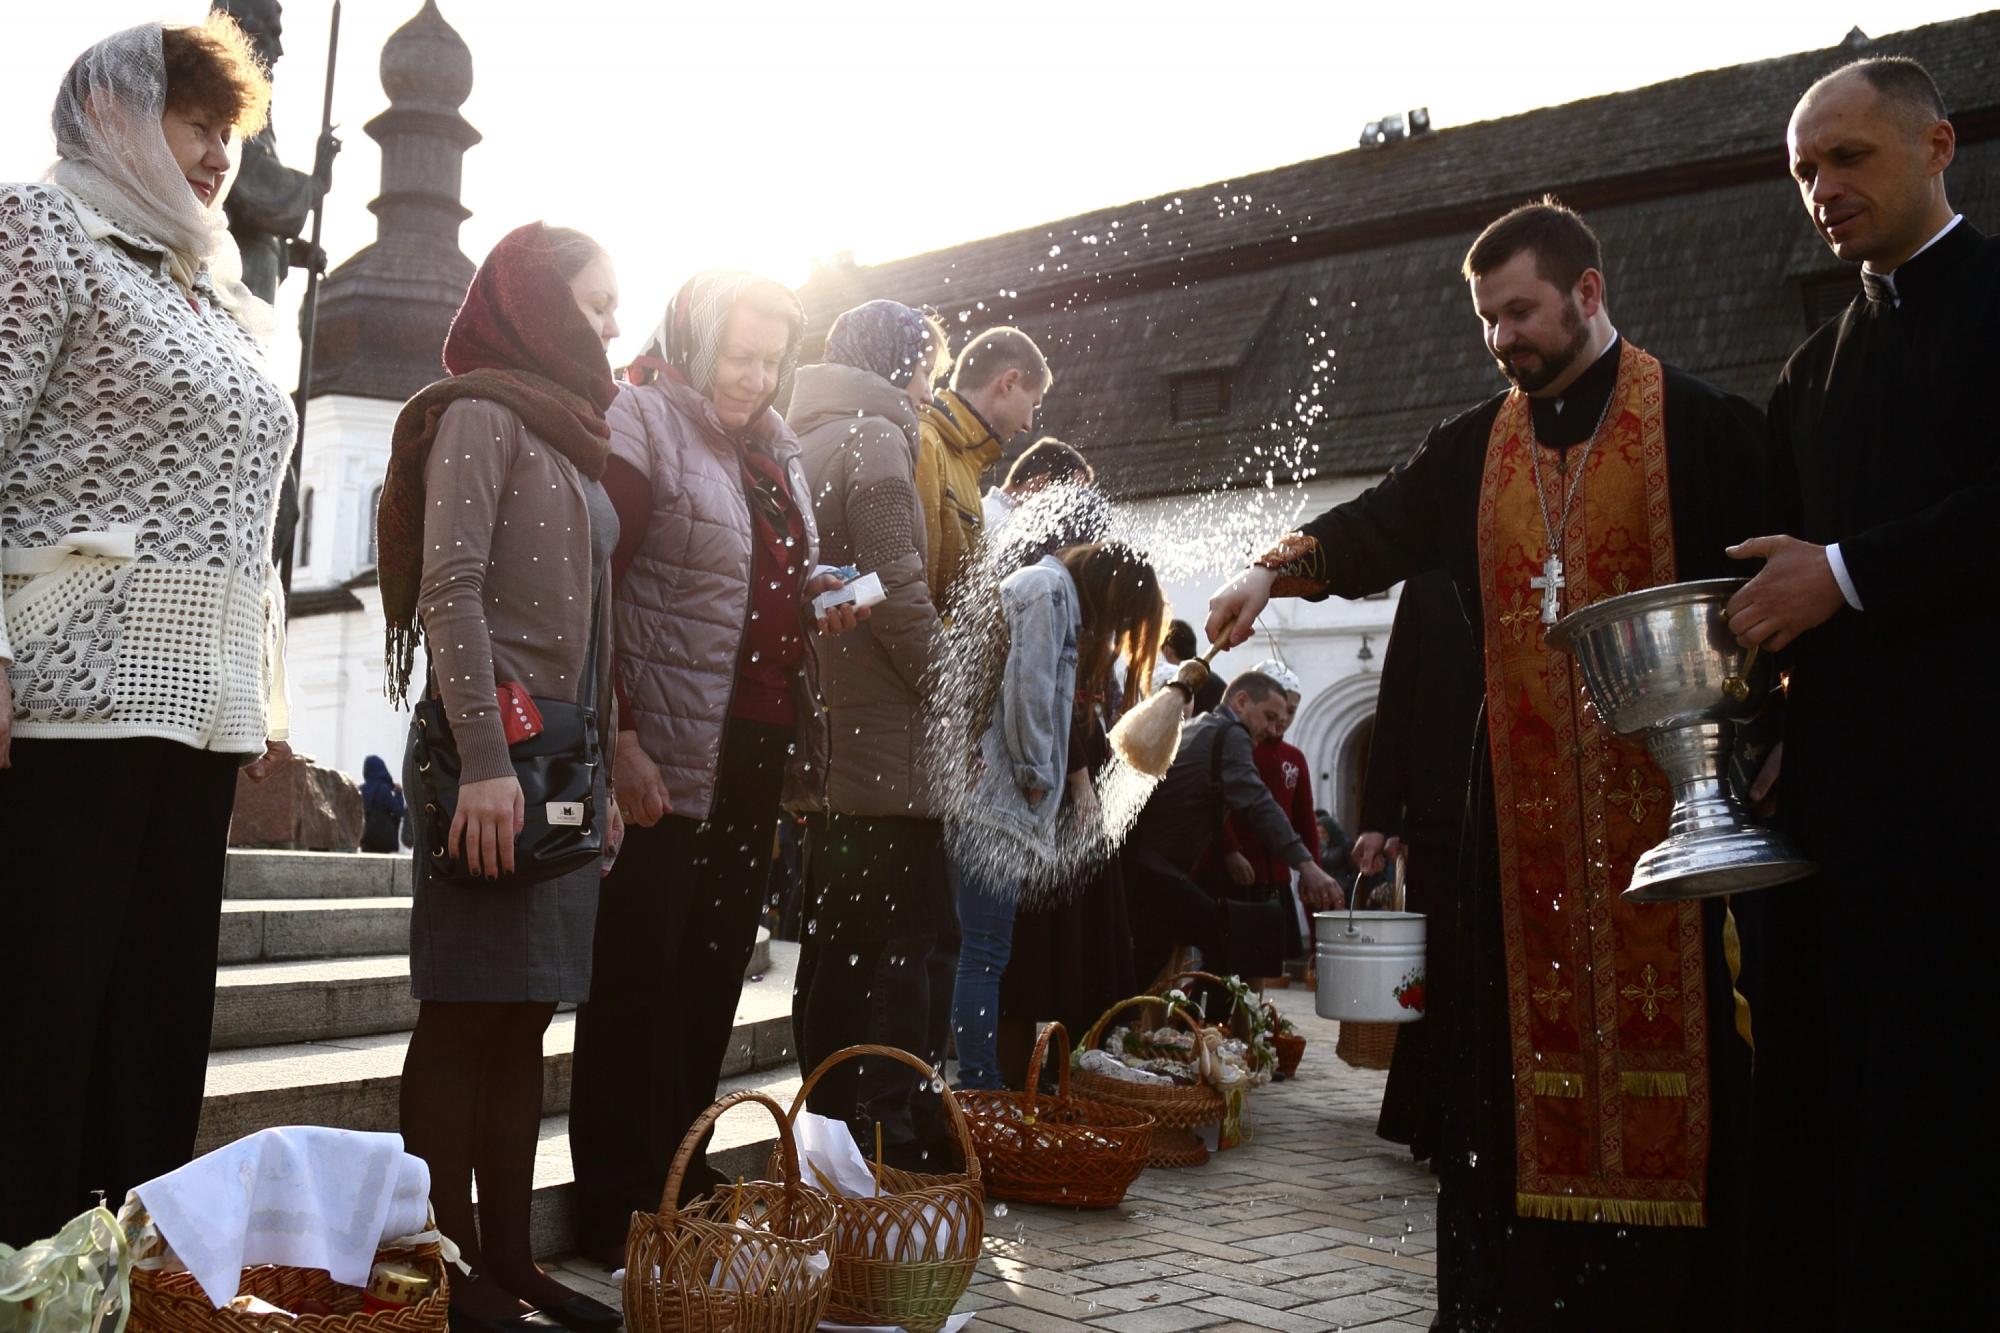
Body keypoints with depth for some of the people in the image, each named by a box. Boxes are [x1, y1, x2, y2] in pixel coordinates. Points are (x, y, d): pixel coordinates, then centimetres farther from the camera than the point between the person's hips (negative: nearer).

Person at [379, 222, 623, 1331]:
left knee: (523, 1019, 8)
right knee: (467, 1014, -5)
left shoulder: (569, 435, 21)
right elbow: (449, 589, -14)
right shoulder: (481, 414, -3)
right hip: (499, 753, -8)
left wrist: (602, 767, 14)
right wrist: (483, 759, -22)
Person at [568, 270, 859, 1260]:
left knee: (715, 970, 11)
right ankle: (618, 1210, 8)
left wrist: (814, 595, 7)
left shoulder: (775, 452, 20)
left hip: (754, 758, 7)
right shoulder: (641, 422, -4)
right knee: (639, 979, -2)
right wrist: (618, 741, -19)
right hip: (663, 762, -7)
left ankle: (683, 1181, 22)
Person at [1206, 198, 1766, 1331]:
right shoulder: (1481, 448, 13)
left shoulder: (1702, 426, 0)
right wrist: (1278, 569, -14)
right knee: (1529, 1025, 5)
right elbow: (1382, 525, 4)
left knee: (1670, 1019, -1)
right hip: (1529, 794, 4)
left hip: (1665, 782, -3)